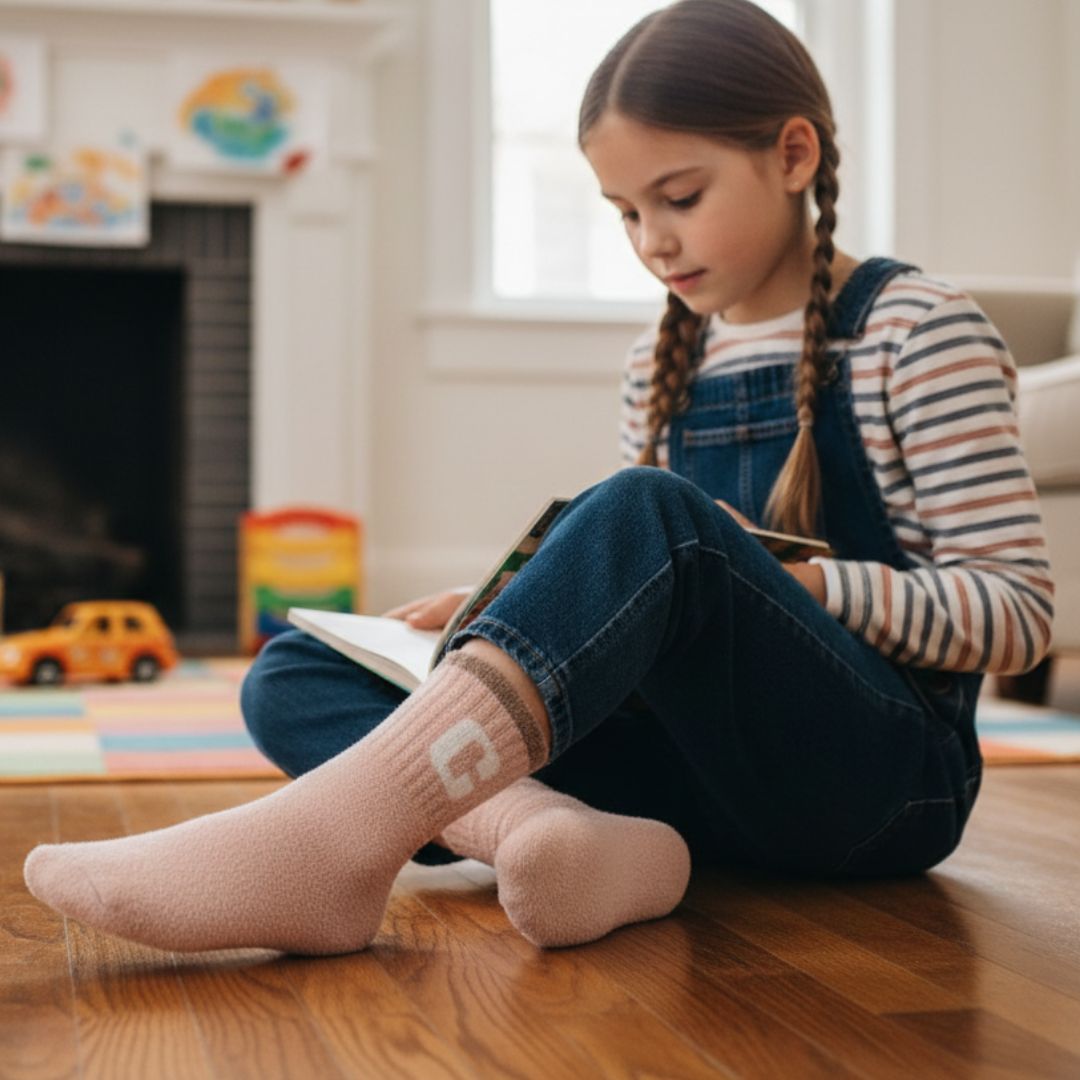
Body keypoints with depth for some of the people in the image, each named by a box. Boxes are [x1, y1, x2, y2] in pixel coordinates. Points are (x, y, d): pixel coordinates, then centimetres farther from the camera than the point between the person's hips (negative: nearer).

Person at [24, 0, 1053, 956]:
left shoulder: (917, 330, -2)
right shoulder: (659, 366, 14)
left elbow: (1017, 611, -6)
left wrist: (804, 585, -18)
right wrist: (520, 610, -1)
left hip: (889, 779, -5)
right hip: (705, 762, 6)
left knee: (647, 517, -35)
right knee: (292, 673, -9)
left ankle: (334, 836, -44)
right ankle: (561, 829, -35)